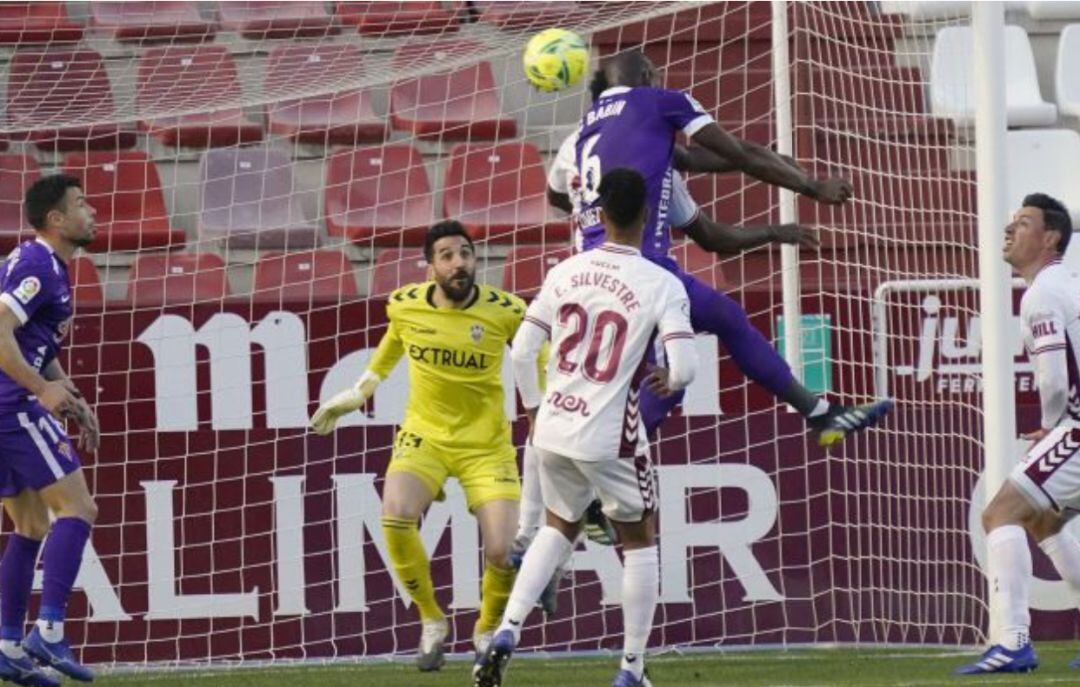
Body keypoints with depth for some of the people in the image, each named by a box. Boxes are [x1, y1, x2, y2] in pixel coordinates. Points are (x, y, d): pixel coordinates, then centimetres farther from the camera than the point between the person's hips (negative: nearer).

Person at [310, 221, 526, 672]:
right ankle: (432, 622, -4)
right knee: (396, 515, -27)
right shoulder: (405, 305, -7)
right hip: (424, 433, 1)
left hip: (485, 444, -1)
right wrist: (358, 393, 24)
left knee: (503, 551, -14)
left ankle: (488, 630, 20)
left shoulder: (505, 312, -15)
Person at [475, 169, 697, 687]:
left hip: (554, 430, 4)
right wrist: (667, 381, 6)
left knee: (559, 527, 26)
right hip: (611, 437, -4)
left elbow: (521, 350, 2)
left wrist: (533, 407, 17)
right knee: (639, 541, 16)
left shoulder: (566, 272, 1)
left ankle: (506, 634, 10)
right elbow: (684, 366, -18)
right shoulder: (663, 286, -11)